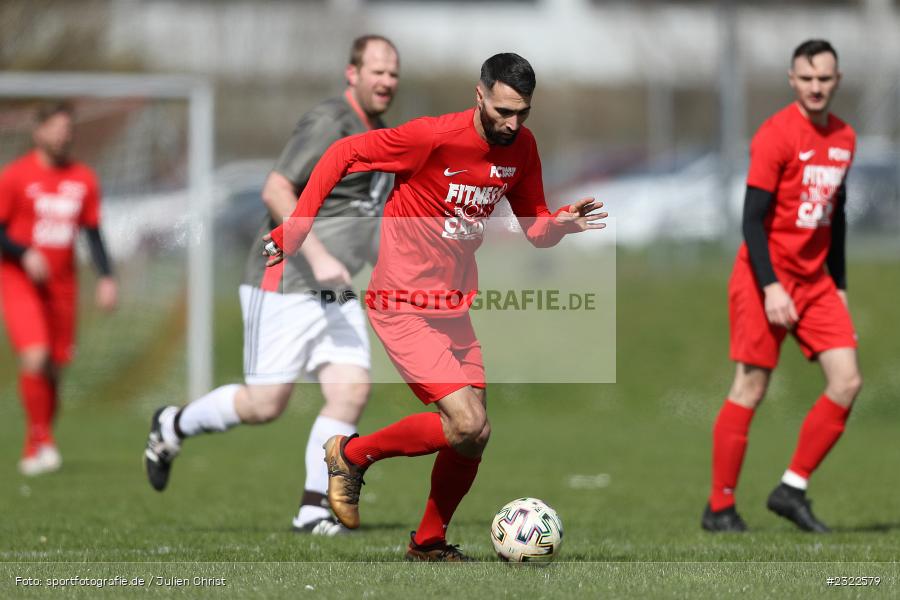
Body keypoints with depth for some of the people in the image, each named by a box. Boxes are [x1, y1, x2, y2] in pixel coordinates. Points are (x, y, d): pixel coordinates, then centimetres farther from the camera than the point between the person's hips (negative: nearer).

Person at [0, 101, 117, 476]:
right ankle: (42, 442, -13)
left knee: (55, 368, 3)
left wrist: (106, 277, 1)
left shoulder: (84, 179, 7)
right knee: (34, 357, -21)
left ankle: (33, 450, 16)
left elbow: (93, 234, 13)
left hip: (62, 283, 4)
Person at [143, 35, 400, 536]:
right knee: (265, 405, -4)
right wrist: (317, 255, -30)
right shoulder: (329, 123, -14)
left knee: (352, 390, -9)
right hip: (285, 285, -8)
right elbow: (276, 191, -23)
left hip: (334, 295, 8)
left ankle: (315, 509, -2)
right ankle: (174, 426, 22)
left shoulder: (381, 135, 15)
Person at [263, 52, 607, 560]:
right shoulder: (434, 138, -20)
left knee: (473, 439, 6)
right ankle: (352, 455, 2)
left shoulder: (522, 147, 1)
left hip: (456, 309, 8)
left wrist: (563, 223, -13)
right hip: (404, 308, -7)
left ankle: (429, 543, 26)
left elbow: (536, 230, 10)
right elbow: (342, 155, -11)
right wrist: (296, 228, -12)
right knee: (468, 426, -18)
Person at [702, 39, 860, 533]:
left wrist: (838, 285, 17)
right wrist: (770, 288, -22)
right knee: (750, 389, -5)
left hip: (815, 280, 7)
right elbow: (752, 218, -15)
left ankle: (792, 490, 3)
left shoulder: (843, 138, 10)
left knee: (847, 382, -5)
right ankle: (720, 507, 3)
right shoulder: (776, 135, -12)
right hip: (767, 278, -7)